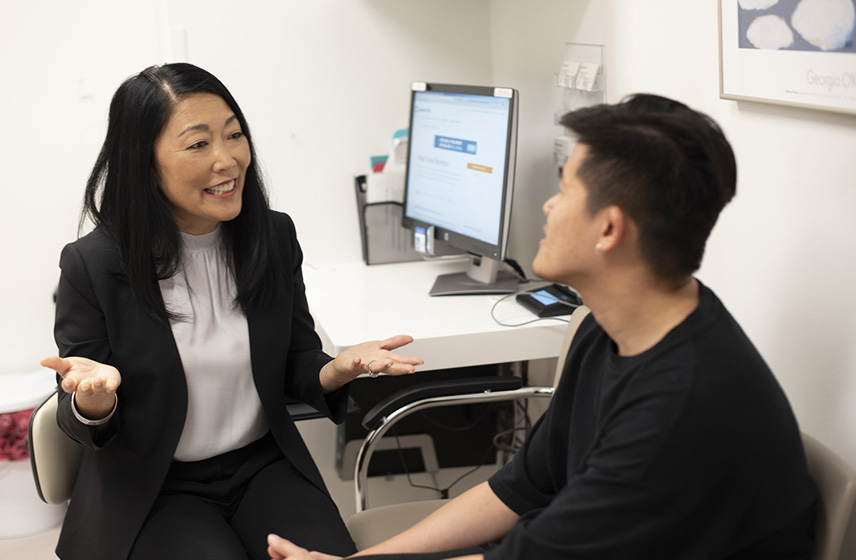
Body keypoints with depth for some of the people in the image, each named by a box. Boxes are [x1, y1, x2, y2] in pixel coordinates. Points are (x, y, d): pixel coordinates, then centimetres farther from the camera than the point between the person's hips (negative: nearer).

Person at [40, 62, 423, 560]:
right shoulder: (91, 265, -13)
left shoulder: (275, 236, -3)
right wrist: (93, 401, -31)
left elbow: (295, 365, 7)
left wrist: (336, 370, -17)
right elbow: (82, 424, -6)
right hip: (153, 487, -3)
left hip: (264, 463, 3)